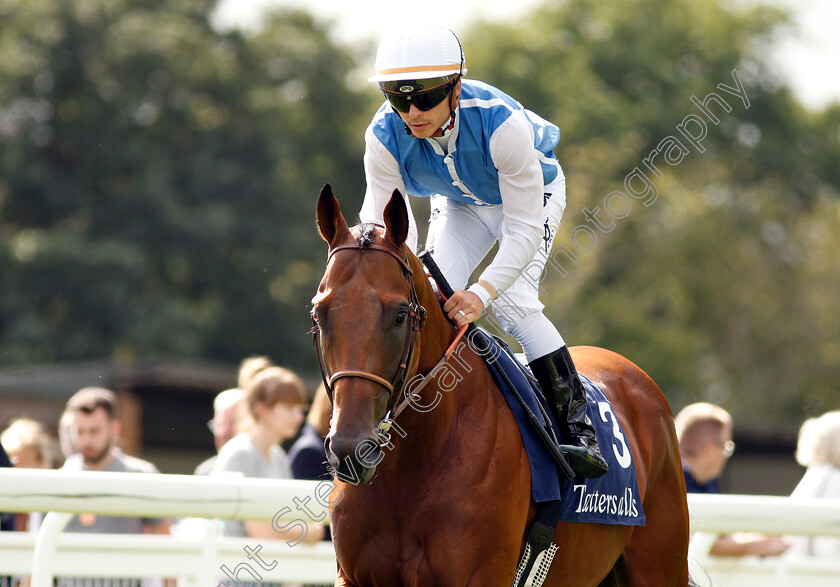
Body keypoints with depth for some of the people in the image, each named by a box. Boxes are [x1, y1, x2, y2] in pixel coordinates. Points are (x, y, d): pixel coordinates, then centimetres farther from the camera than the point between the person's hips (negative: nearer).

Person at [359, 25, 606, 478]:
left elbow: (525, 229, -39)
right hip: (458, 202, 4)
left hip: (533, 191, -4)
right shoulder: (384, 137, -30)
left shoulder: (501, 123, -42)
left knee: (513, 300, -23)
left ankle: (578, 425, -16)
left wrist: (483, 292, -53)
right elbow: (384, 223, -25)